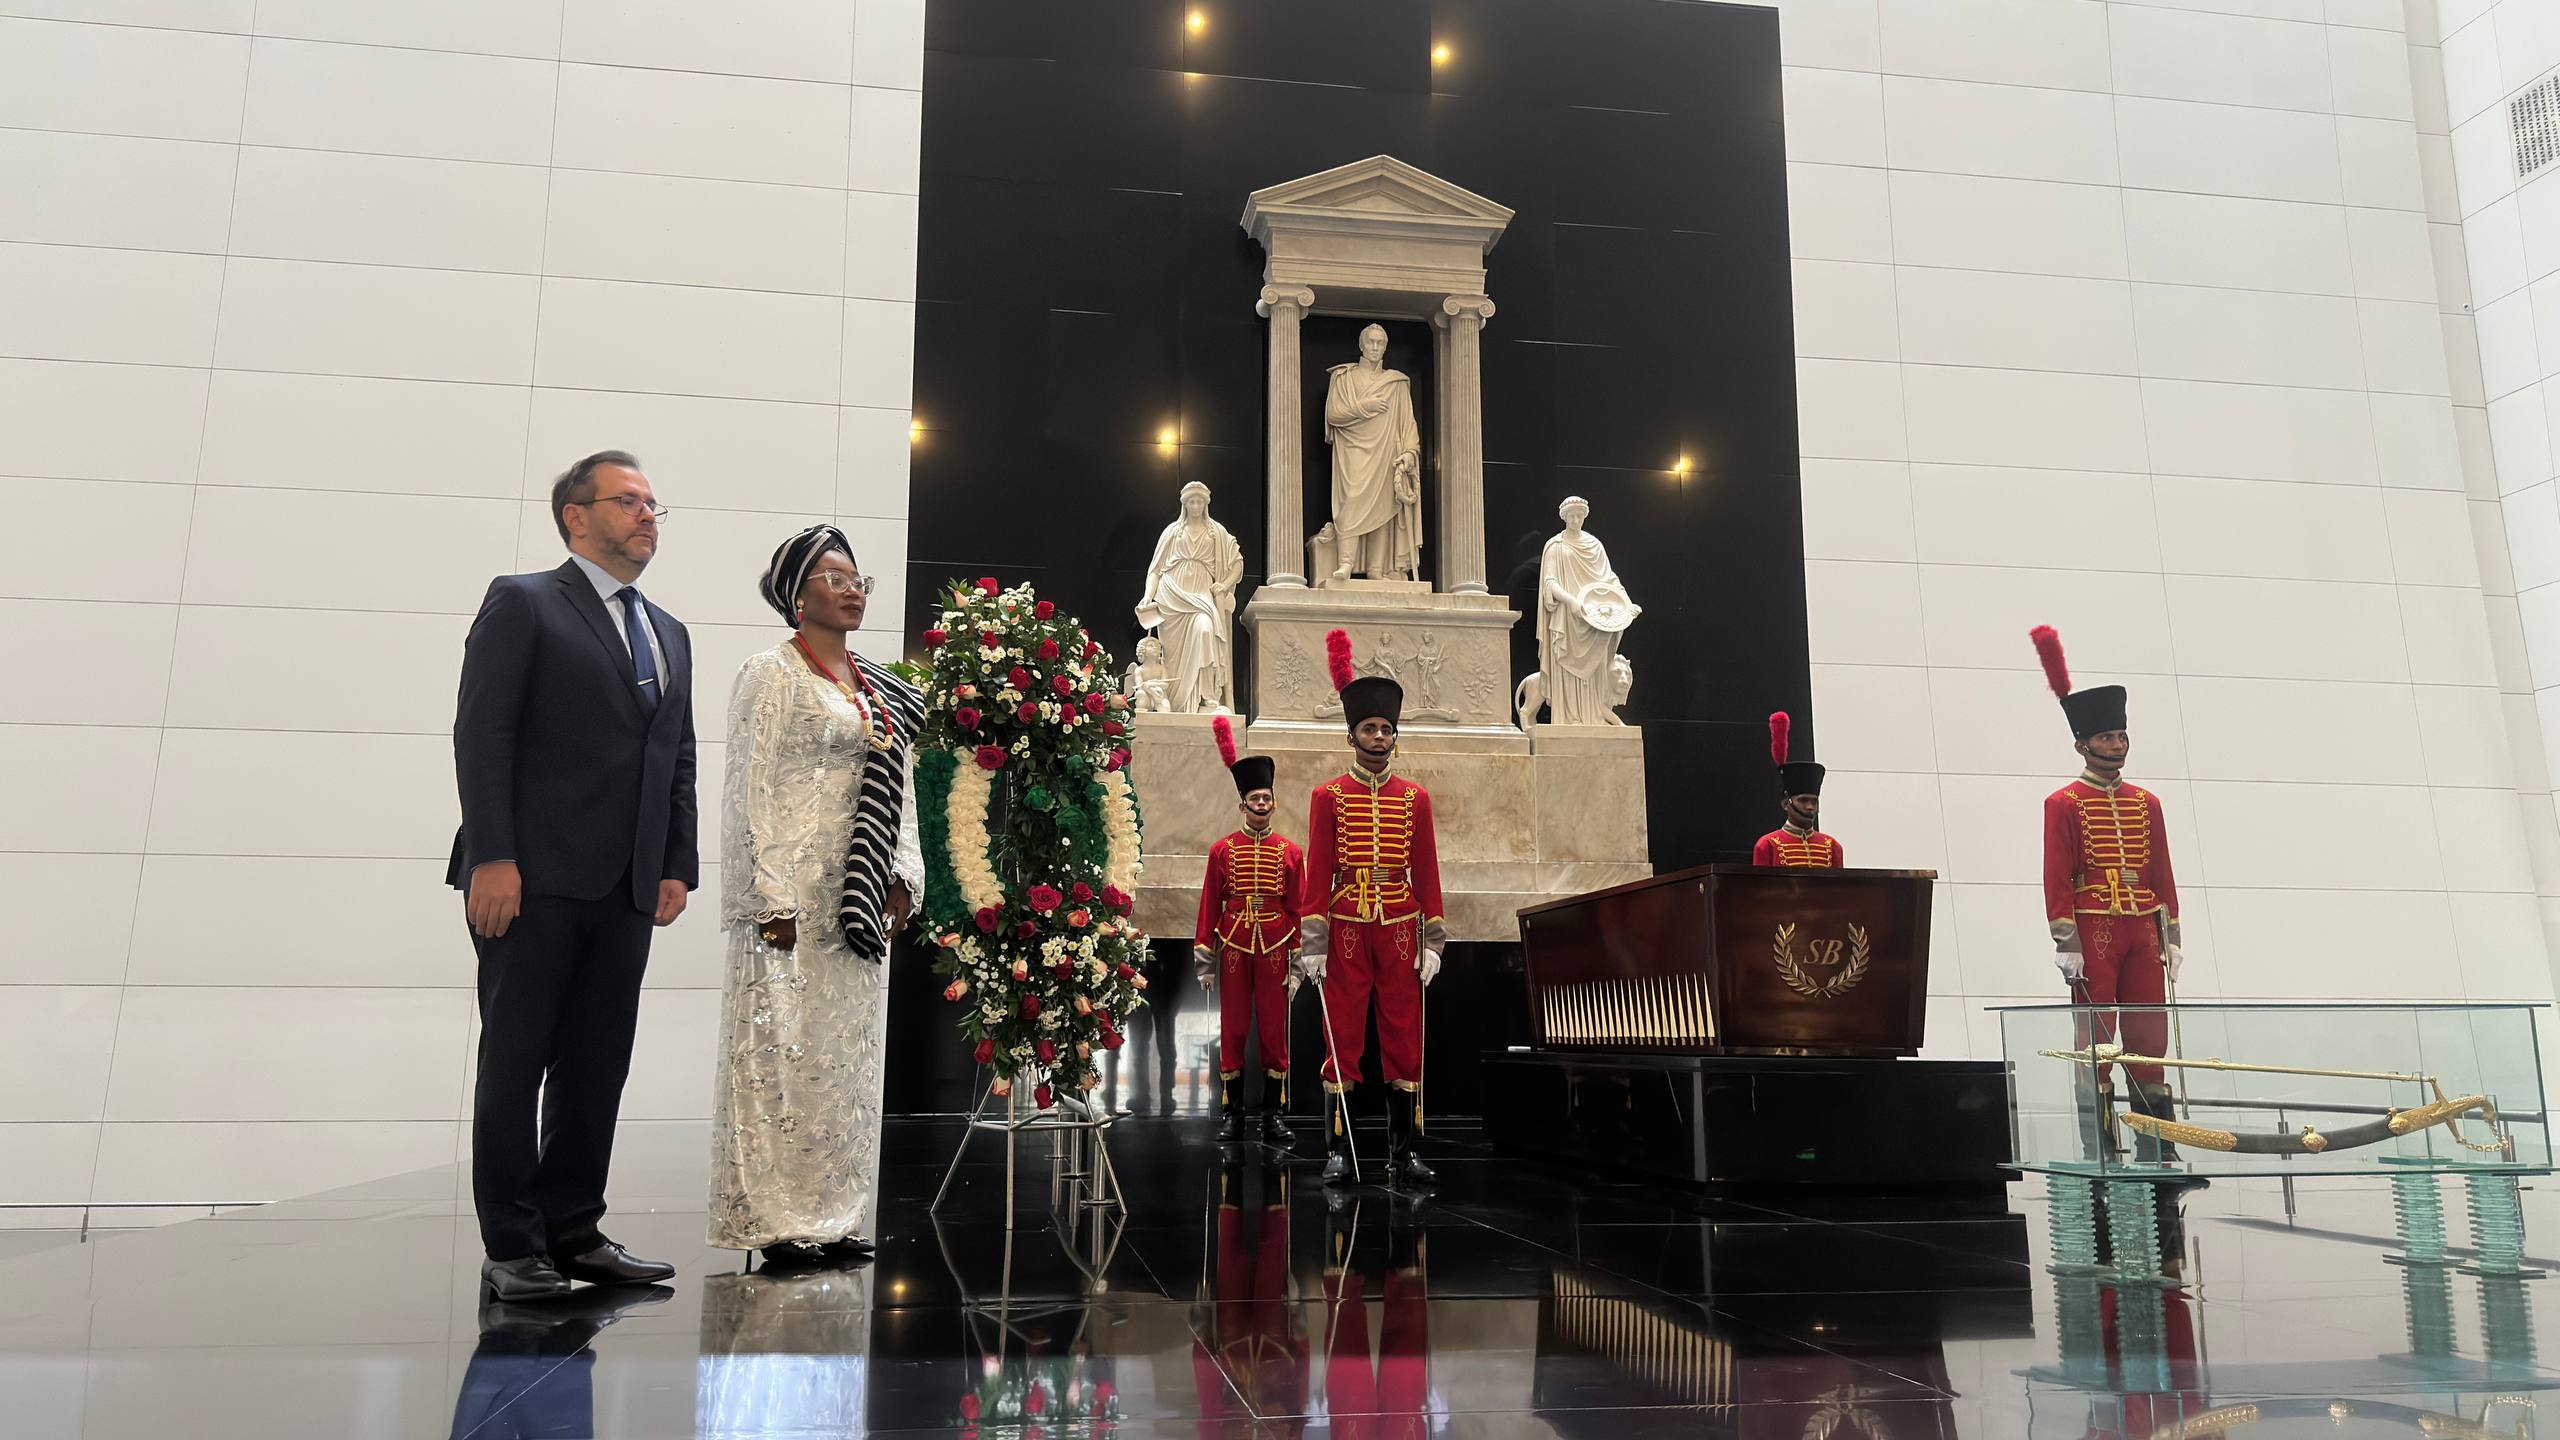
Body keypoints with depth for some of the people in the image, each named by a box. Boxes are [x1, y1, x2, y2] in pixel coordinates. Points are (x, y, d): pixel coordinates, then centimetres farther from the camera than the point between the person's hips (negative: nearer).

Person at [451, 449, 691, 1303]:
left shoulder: (670, 636, 20)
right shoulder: (523, 603, 1)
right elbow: (481, 735, -8)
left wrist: (677, 866, 8)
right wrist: (491, 857, -16)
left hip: (627, 887, 6)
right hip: (535, 879, -6)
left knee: (598, 1065, 9)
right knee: (516, 1062, 2)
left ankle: (572, 1231, 19)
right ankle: (512, 1250, 9)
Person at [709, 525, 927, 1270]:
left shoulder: (880, 688, 17)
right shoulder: (772, 675, -4)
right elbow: (754, 789, -10)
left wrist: (902, 875, 6)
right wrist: (772, 897, -17)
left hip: (862, 900, 7)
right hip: (797, 893, -7)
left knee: (850, 1054, 10)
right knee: (785, 1048, -3)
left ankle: (833, 1216, 19)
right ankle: (776, 1220, 5)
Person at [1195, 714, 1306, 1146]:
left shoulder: (1290, 851, 4)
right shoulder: (1222, 849, 3)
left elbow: (1299, 909, 5)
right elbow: (1210, 906, 4)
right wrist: (1204, 958, 0)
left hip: (1275, 948, 0)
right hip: (1234, 947, 0)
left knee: (1275, 1030, 4)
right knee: (1232, 1029, 4)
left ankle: (1273, 1115, 12)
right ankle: (1231, 1113, 12)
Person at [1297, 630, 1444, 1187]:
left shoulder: (1415, 798, 7)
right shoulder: (1328, 796, 1)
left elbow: (1426, 872, 8)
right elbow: (1318, 871, -1)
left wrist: (1433, 941, 3)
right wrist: (1312, 944, -6)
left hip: (1400, 930, 2)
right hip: (1347, 928, -2)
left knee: (1404, 1041, 4)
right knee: (1342, 1040, 2)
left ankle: (1403, 1152, 13)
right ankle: (1338, 1152, 10)